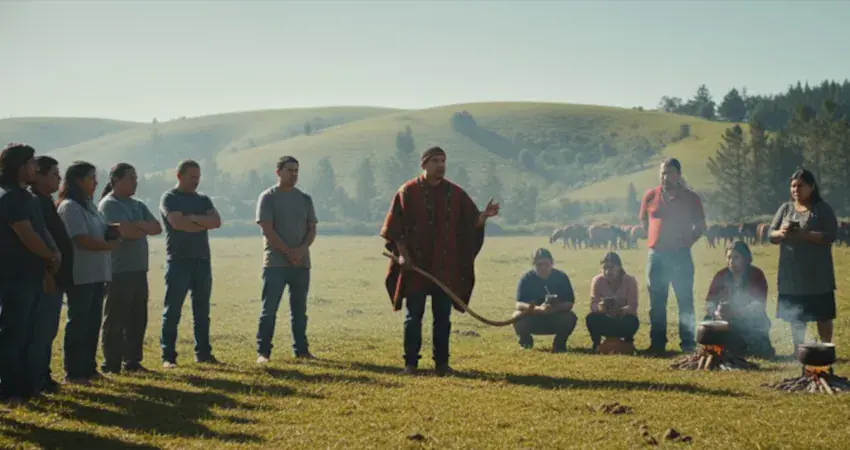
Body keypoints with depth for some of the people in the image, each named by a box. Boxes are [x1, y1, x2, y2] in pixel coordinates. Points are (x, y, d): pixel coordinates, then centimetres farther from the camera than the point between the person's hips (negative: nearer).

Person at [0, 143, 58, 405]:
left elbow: (39, 231, 18)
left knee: (23, 335, 13)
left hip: (27, 275, 10)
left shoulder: (22, 196, 16)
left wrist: (49, 257, 2)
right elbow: (28, 236, -19)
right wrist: (52, 256, -4)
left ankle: (23, 388, 20)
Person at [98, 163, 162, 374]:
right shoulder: (108, 204, -8)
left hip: (139, 269, 8)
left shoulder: (138, 205, 17)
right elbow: (127, 232, -19)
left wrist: (137, 225, -11)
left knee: (138, 318, 10)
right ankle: (111, 364, 4)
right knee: (115, 320, -2)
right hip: (119, 271, -8)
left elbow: (157, 228, 7)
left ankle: (132, 361, 17)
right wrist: (145, 228, 0)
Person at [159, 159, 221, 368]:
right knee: (172, 310, -4)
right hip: (178, 261, -6)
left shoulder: (203, 199, 15)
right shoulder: (169, 198, -1)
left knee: (202, 310, 9)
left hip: (202, 260, 6)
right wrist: (204, 224, -7)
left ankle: (203, 352, 16)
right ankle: (168, 356, -1)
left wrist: (193, 218, -15)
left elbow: (216, 221, -2)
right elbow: (178, 223, -18)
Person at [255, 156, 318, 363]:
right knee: (269, 309, -4)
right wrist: (288, 252, -14)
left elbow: (312, 229, 8)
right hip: (275, 263, -4)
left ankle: (301, 349, 16)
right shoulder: (268, 197, -2)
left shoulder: (305, 199, 12)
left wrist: (301, 249, -11)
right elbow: (267, 230, -9)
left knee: (299, 309, 10)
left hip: (301, 263, 5)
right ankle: (263, 352, -1)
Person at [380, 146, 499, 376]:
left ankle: (442, 362, 14)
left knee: (443, 317, 6)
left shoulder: (456, 193, 7)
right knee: (414, 316, 3)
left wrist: (484, 216, -17)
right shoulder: (408, 192, -2)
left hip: (445, 267, 3)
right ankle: (411, 362, 10)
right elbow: (394, 227, -3)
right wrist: (402, 253, -12)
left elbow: (472, 222, 4)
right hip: (415, 265, -2)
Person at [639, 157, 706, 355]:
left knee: (685, 300, -1)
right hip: (656, 255, 2)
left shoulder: (691, 198, 2)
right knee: (656, 302, 5)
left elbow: (701, 226, 9)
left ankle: (688, 343, 3)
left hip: (681, 255, -2)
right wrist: (656, 239, 9)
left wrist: (686, 241, 0)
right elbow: (644, 222, 17)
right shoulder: (650, 196, 6)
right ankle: (657, 343, 11)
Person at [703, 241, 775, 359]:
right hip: (725, 321, 2)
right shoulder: (721, 275, 4)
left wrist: (736, 312, -35)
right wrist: (716, 313, -28)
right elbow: (709, 302, -3)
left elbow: (760, 304, -18)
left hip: (751, 323, -2)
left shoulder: (756, 275, -5)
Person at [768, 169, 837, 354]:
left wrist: (802, 234, -25)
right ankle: (798, 351, 20)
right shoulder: (785, 208, 10)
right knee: (795, 316, 10)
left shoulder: (823, 209, -3)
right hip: (790, 273, 4)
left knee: (822, 315, 1)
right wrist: (781, 233, -17)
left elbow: (830, 236, -14)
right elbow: (771, 234, 7)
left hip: (817, 273, -4)